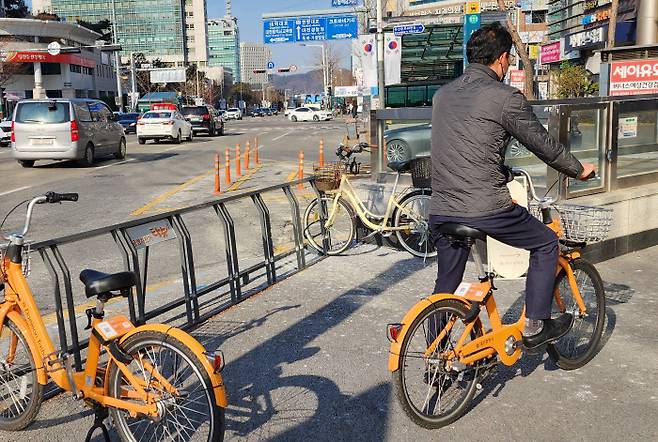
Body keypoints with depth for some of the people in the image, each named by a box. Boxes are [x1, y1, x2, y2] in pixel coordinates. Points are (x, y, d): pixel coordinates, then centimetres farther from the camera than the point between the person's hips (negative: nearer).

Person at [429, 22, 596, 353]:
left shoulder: (442, 94, 14)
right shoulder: (505, 97, -8)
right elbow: (544, 145, 1)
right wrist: (579, 170, 19)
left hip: (440, 211, 7)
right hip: (486, 210, -6)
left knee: (446, 284, 20)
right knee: (546, 243, 18)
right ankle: (534, 329, 21)